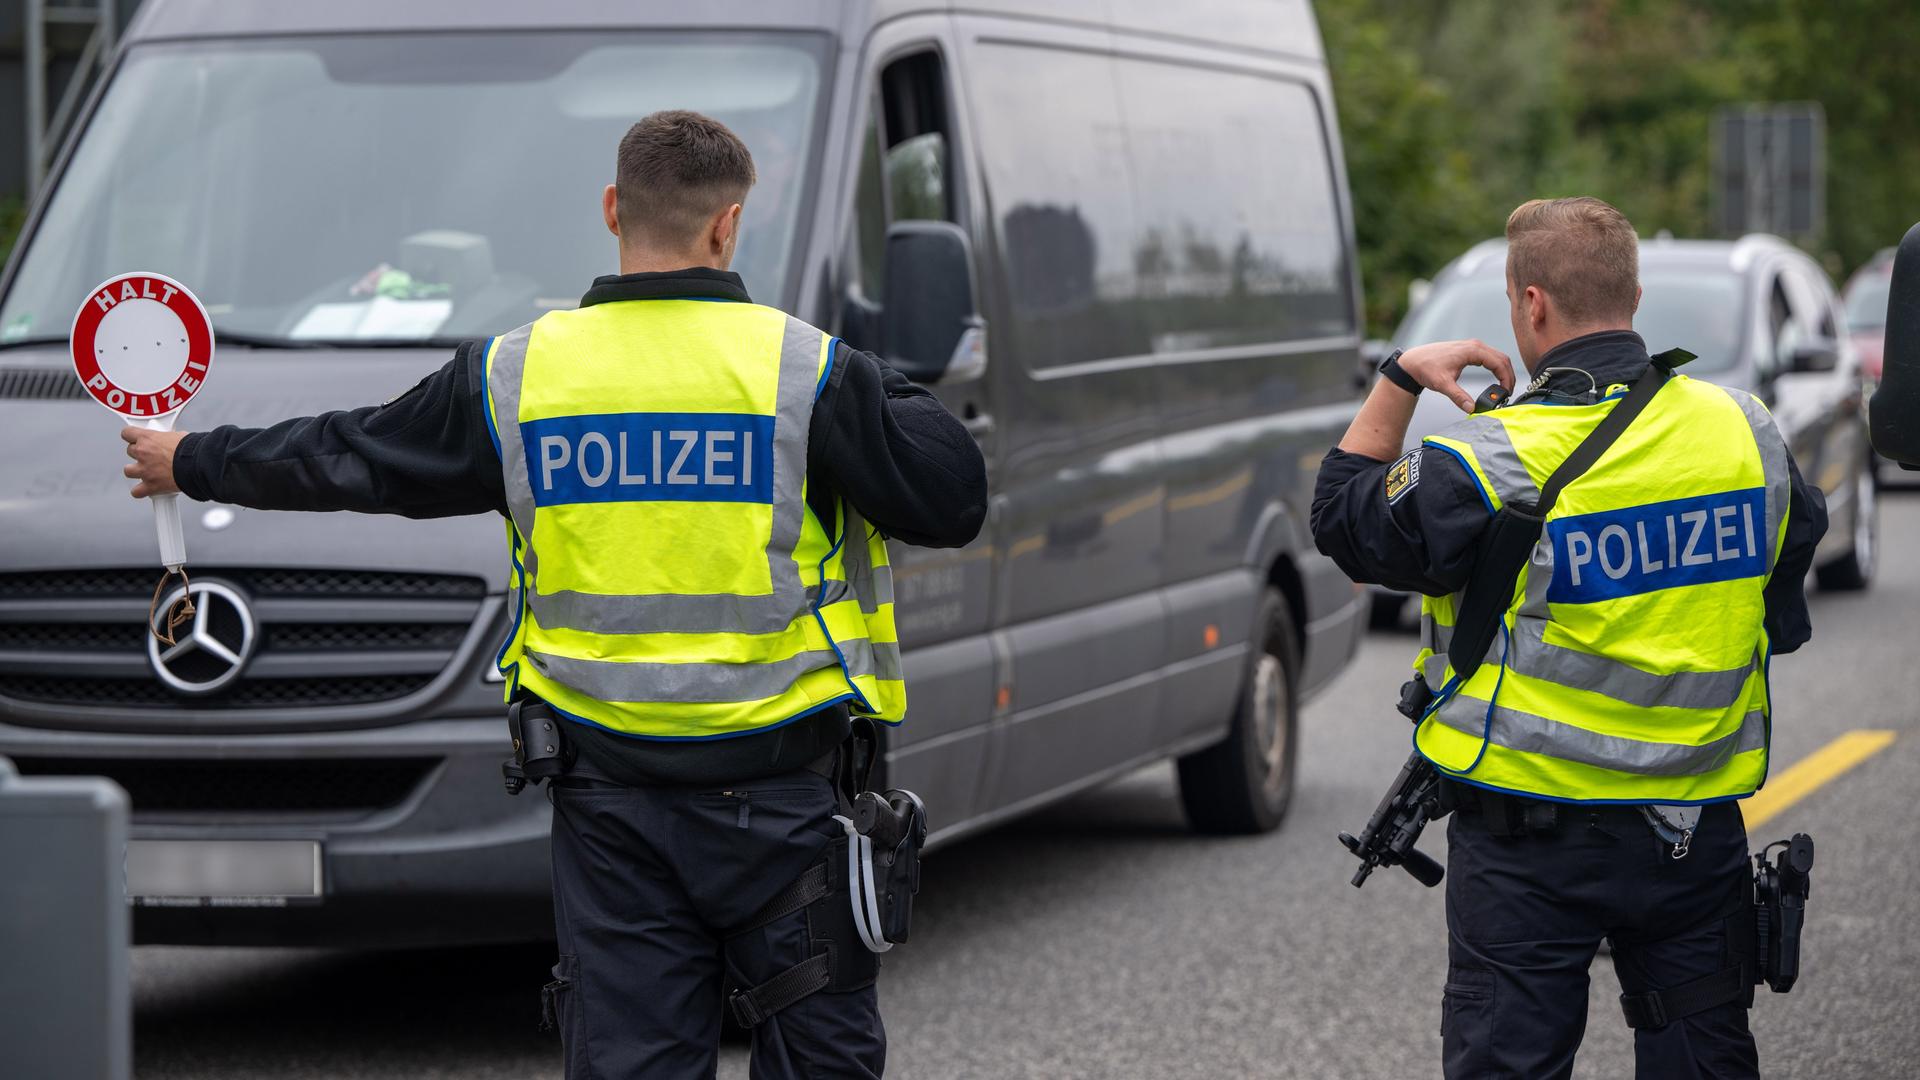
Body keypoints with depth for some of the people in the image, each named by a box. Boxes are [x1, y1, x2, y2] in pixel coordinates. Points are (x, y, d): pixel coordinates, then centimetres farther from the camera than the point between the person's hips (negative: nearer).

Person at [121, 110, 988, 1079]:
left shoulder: (516, 377, 0)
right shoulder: (807, 371, -8)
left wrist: (193, 465, 29)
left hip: (606, 805, 3)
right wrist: (891, 404, 14)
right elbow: (952, 503, -6)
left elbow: (346, 458, 12)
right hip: (777, 800, -2)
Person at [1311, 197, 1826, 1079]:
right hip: (1699, 830, 4)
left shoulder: (1493, 463, -16)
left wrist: (1398, 380, 4)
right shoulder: (1746, 431, 0)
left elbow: (1343, 521, -2)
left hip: (1534, 839, -4)